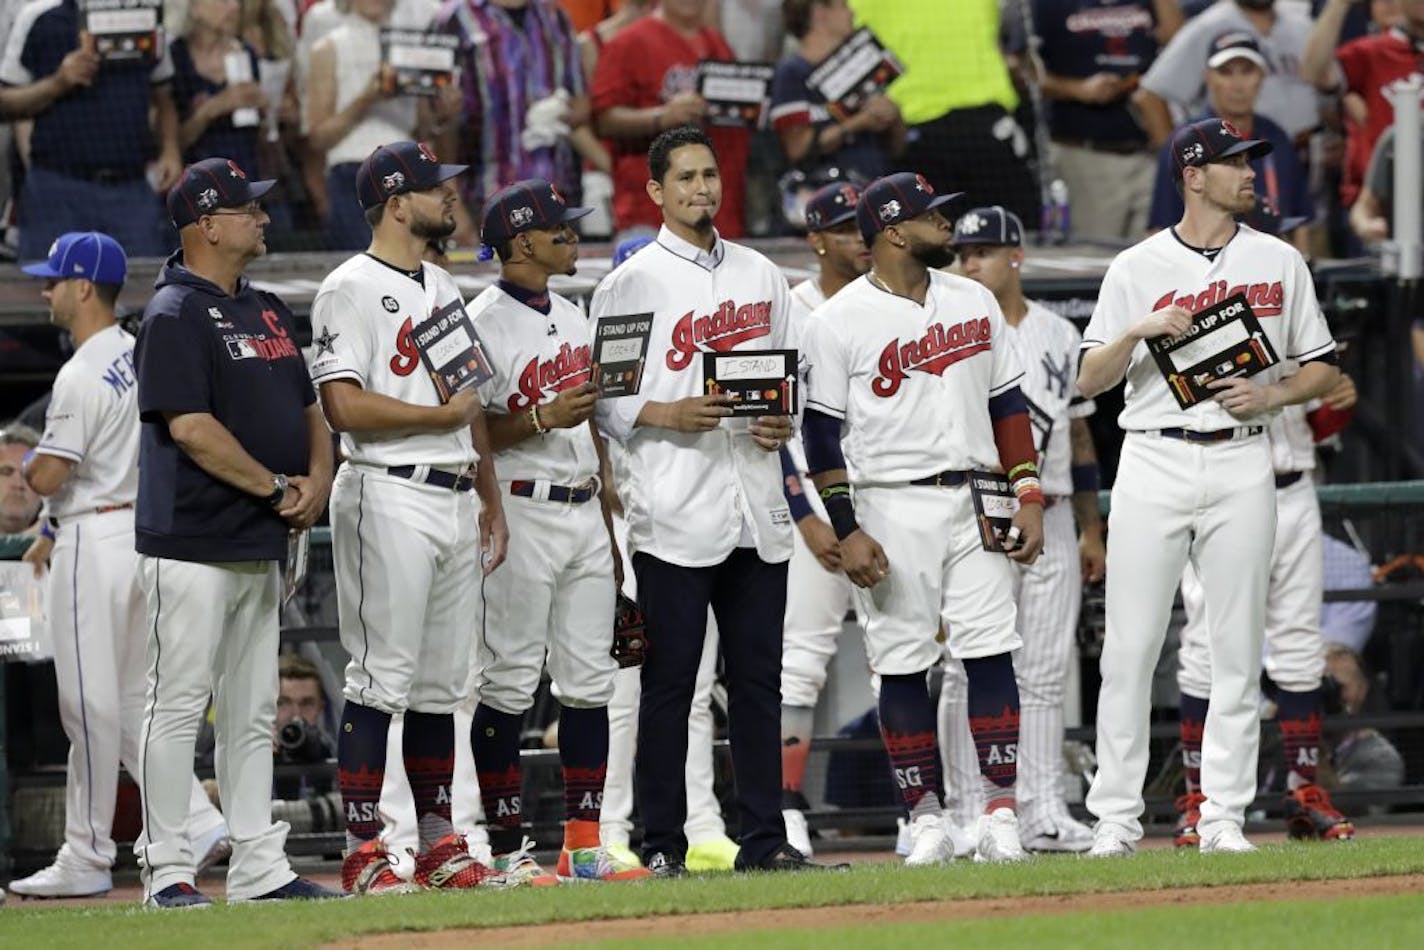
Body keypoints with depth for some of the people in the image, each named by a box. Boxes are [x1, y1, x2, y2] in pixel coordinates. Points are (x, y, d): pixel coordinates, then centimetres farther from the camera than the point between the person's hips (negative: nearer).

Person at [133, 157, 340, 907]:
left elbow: (307, 408, 21)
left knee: (252, 712, 11)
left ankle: (259, 866, 14)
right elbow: (190, 426, -20)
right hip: (193, 543, -9)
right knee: (179, 704, -5)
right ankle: (165, 870, -2)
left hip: (261, 544, 9)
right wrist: (278, 488, -15)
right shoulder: (175, 315, -11)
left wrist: (317, 479, 2)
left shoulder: (266, 310, 16)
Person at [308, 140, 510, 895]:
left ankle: (439, 846, 14)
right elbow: (345, 406, -17)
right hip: (389, 498, -8)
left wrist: (491, 501, 16)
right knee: (382, 678, -8)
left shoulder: (444, 289, 18)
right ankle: (363, 852, -7)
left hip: (455, 503, 8)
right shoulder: (352, 290, -8)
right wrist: (442, 415, -13)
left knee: (441, 683, 10)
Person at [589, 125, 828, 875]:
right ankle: (662, 844, 1)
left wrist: (784, 423, 1)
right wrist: (669, 414, -17)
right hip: (675, 514, -5)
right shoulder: (630, 284, 0)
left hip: (756, 514, 5)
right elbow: (601, 400, -2)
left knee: (758, 676, 6)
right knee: (669, 680, -3)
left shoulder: (761, 276, 15)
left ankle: (764, 838, 9)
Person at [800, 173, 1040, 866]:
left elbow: (1008, 402, 15)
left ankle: (1001, 816, -2)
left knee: (990, 652, -4)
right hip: (891, 508, -3)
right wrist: (847, 533, -9)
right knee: (902, 664, 0)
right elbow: (822, 433, -3)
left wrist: (1028, 495, 7)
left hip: (975, 503, 3)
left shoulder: (973, 302, 11)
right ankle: (925, 817, 7)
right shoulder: (839, 321, -3)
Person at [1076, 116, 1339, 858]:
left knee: (1237, 650, 1)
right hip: (1153, 468, -1)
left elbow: (1322, 367, 12)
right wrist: (1139, 331, -15)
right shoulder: (1136, 268, 4)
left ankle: (1223, 817, 5)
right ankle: (1116, 817, 0)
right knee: (1130, 648, -4)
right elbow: (1089, 381, 2)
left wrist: (1272, 394, -7)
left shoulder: (1278, 262, 9)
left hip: (1240, 466, 1)